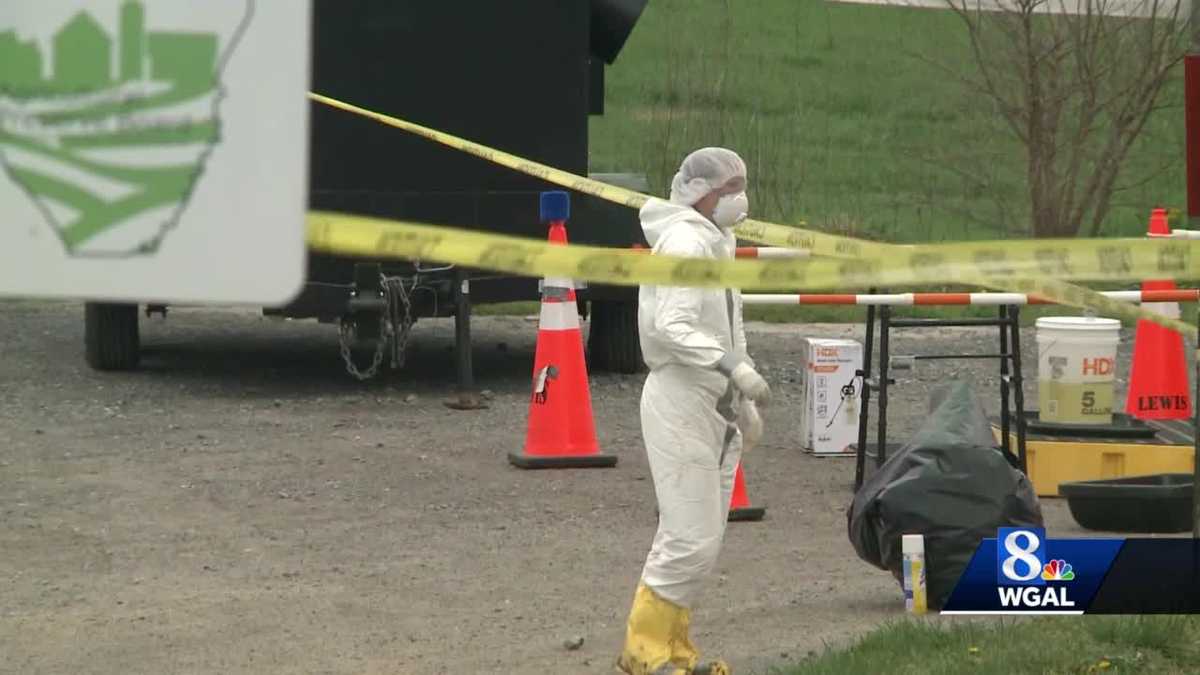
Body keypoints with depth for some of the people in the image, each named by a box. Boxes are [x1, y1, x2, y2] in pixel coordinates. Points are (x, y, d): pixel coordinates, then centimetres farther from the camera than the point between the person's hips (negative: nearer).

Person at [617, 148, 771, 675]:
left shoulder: (714, 242, 16)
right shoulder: (686, 242, -15)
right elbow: (672, 327, -26)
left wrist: (742, 401, 21)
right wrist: (735, 368, -32)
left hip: (715, 409, 10)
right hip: (681, 407, -10)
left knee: (699, 537, 13)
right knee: (692, 539, -11)